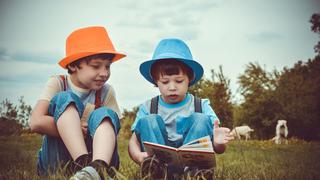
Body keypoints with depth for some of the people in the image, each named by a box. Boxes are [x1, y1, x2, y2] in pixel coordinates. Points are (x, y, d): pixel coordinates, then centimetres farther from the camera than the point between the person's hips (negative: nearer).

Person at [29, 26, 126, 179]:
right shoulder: (58, 83, -5)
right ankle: (85, 165, -41)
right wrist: (76, 128, -16)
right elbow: (36, 122, -20)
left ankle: (98, 167, -51)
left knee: (105, 115, -22)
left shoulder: (106, 91, 3)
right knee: (65, 99, -20)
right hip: (55, 160, -2)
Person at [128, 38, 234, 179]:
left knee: (201, 120, -18)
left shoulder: (201, 106, 5)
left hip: (190, 159, 0)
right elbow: (133, 141, -1)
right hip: (159, 162, 1)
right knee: (148, 121, -16)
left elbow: (217, 149, 0)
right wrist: (139, 156, -27)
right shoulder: (147, 108, 7)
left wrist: (219, 142, -27)